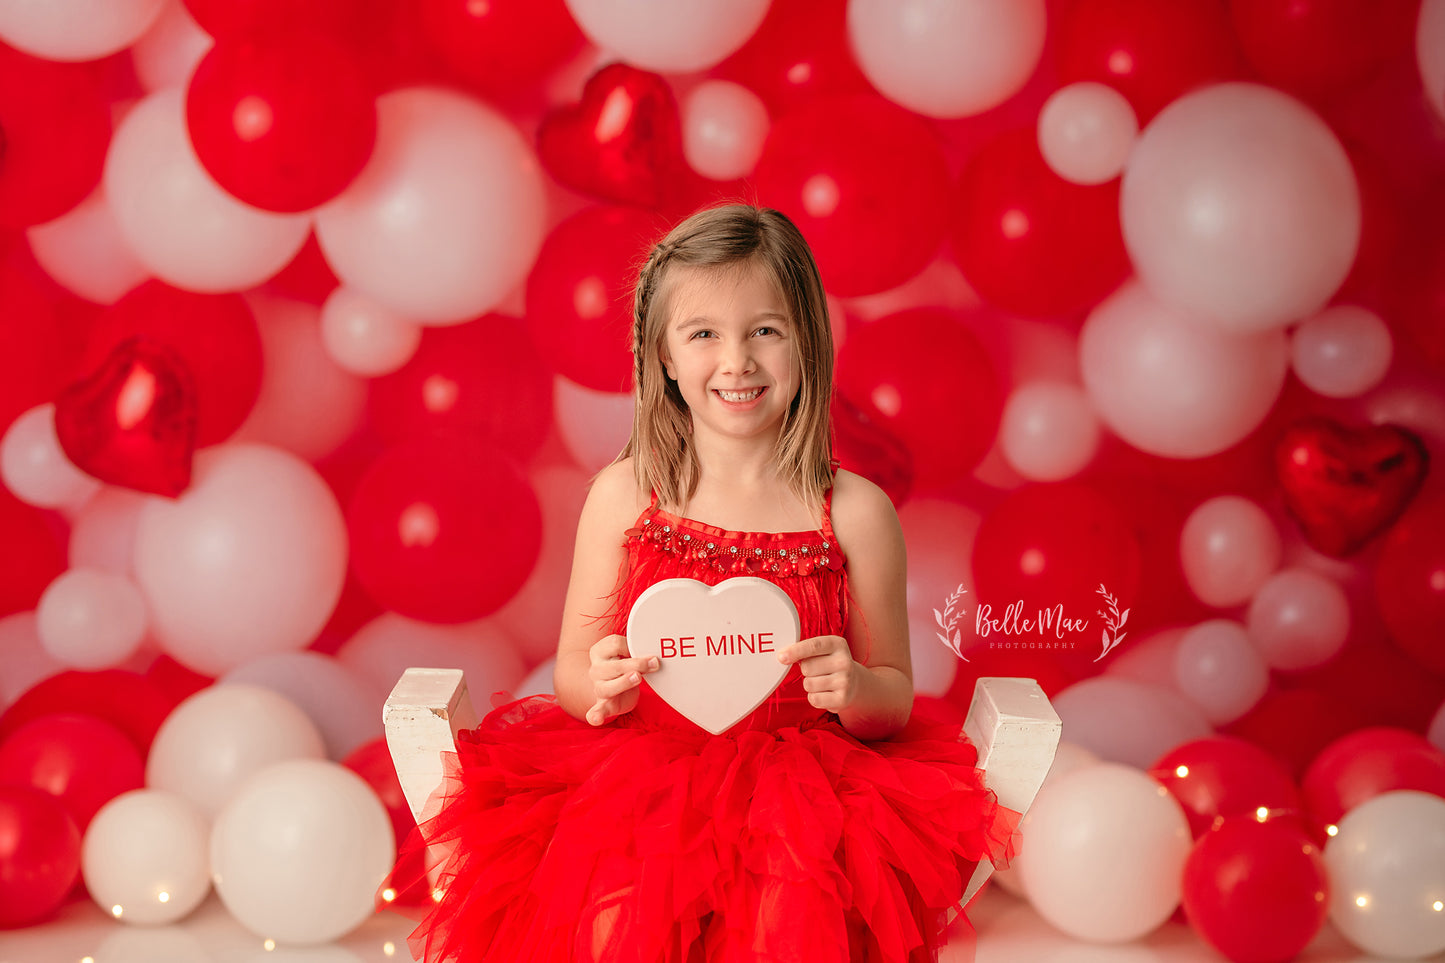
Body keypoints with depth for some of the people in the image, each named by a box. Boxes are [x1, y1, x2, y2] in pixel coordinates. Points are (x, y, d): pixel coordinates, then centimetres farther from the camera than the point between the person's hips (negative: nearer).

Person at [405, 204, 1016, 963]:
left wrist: (855, 688, -16)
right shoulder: (623, 496, 2)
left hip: (804, 781, -1)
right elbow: (572, 669, 9)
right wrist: (599, 687, -14)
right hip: (641, 781, 1)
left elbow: (895, 700, 6)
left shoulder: (854, 512, -1)